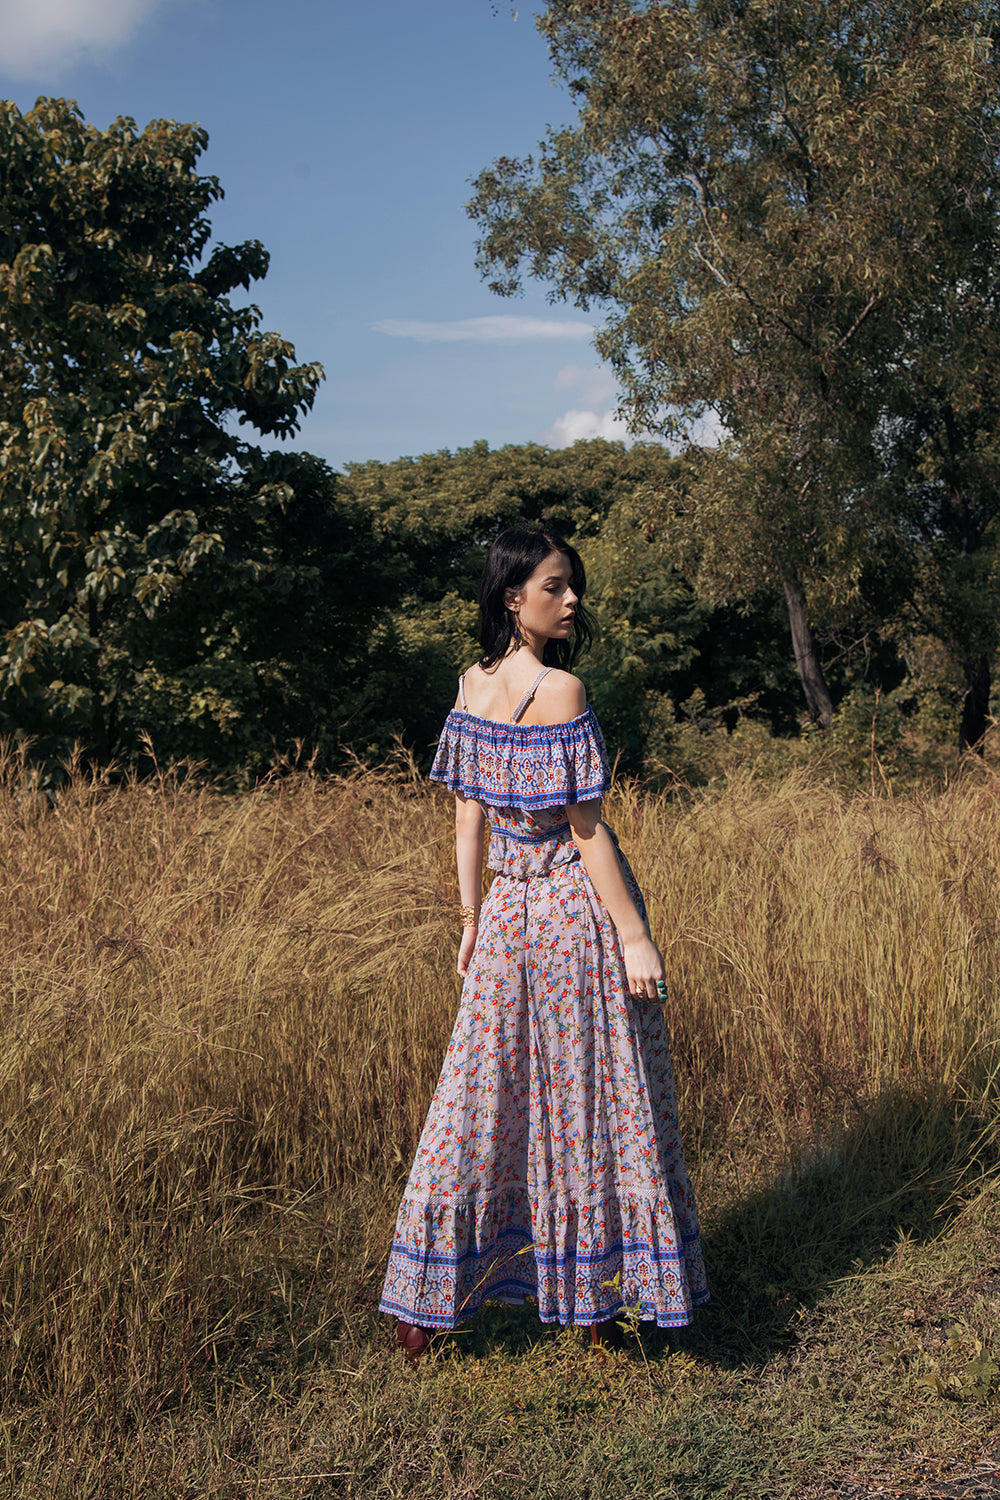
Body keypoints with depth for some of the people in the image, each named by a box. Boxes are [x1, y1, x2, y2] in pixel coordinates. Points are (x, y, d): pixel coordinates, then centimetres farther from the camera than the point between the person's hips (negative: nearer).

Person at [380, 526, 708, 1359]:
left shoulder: (471, 684, 4)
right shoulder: (559, 689, -17)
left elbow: (468, 818, 8)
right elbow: (586, 829, -17)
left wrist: (471, 922, 14)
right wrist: (635, 937, -12)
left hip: (510, 910, 7)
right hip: (580, 908, -6)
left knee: (484, 1096, 13)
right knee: (596, 1099, 8)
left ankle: (427, 1300, 21)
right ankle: (602, 1297, 24)